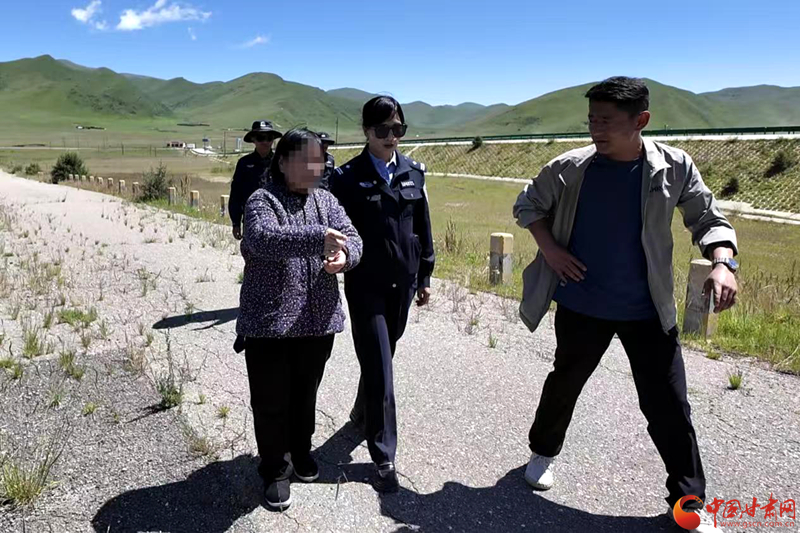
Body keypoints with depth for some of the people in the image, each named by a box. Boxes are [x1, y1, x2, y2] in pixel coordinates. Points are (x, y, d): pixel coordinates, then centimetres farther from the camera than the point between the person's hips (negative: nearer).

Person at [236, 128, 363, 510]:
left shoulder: (327, 201, 8)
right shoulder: (262, 201, -8)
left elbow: (352, 238, -3)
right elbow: (261, 238, -28)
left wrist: (344, 255, -27)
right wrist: (318, 237, -37)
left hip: (318, 320, 5)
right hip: (269, 321, -4)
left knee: (306, 394, 20)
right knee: (271, 400, 7)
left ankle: (301, 451, 42)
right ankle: (274, 469, 27)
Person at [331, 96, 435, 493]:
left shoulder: (413, 172, 5)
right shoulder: (348, 177, -7)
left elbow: (422, 226, 10)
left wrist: (425, 276, 11)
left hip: (402, 281, 4)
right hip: (365, 284, -4)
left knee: (382, 356, 19)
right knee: (379, 367, -3)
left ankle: (363, 411, 46)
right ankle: (384, 457, 9)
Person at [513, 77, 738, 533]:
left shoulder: (674, 167, -10)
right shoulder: (571, 167, -10)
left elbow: (708, 218, -1)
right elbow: (527, 204, 5)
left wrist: (724, 263, -19)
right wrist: (549, 248, -9)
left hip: (648, 310, 0)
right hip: (581, 306, 0)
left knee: (669, 405, 6)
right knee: (565, 383, 19)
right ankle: (544, 451, 44)